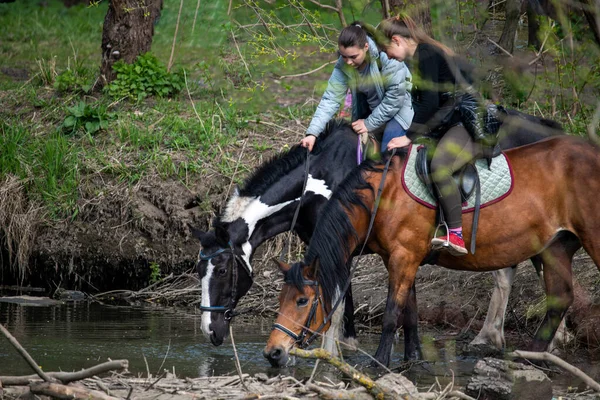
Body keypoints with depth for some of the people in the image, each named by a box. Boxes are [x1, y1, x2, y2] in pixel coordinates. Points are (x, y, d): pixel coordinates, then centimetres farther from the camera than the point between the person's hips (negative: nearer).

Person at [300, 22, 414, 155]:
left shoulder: (385, 56, -34)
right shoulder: (343, 65, -19)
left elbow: (395, 96, -27)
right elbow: (331, 98, -20)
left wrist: (369, 123, -20)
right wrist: (312, 133, -31)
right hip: (369, 103, 6)